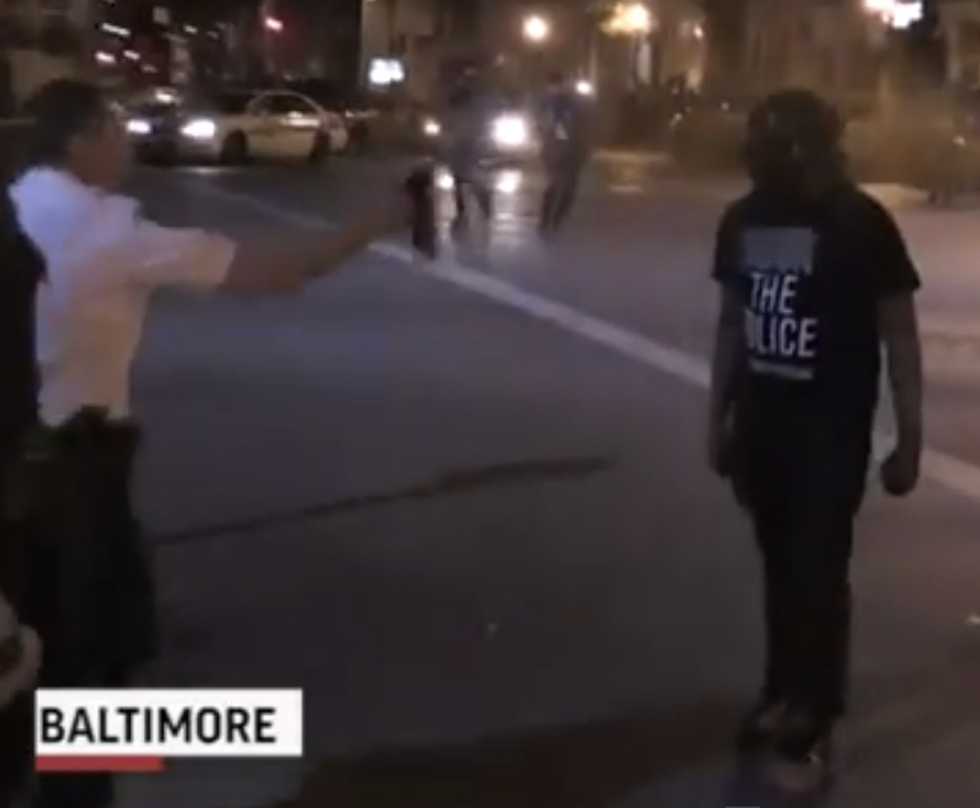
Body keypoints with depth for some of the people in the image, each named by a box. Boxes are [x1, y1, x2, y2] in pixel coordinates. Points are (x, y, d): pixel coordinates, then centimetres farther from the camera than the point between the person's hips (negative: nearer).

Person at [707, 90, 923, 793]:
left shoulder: (862, 223, -12)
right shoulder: (743, 220, 3)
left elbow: (899, 336, -7)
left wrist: (910, 439, -8)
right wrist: (718, 419, 13)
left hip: (832, 431, -5)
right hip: (760, 422, 5)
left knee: (818, 575, 0)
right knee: (780, 567, 14)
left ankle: (811, 726, 11)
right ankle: (784, 696, 29)